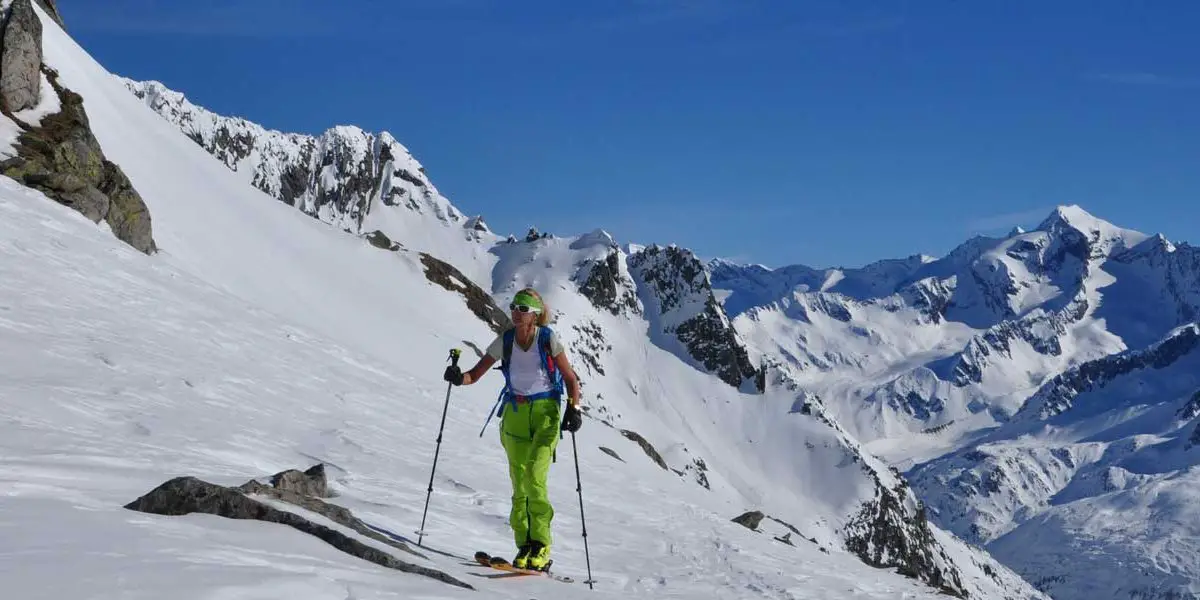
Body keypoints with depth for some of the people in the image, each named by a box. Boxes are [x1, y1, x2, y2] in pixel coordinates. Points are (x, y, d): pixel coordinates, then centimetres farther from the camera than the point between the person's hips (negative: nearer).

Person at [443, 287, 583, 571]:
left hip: (546, 412, -3)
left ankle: (541, 545, -9)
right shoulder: (505, 341, 0)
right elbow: (475, 375, 3)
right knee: (519, 483, 1)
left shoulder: (548, 339, -7)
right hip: (515, 413, 3)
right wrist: (458, 377, -19)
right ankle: (524, 547, 7)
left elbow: (570, 379, -3)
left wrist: (573, 410, -17)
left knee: (534, 476, -17)